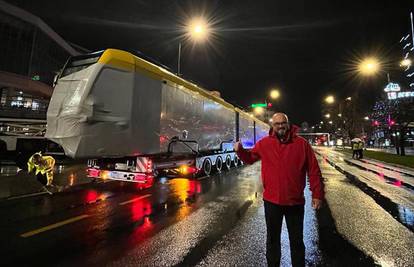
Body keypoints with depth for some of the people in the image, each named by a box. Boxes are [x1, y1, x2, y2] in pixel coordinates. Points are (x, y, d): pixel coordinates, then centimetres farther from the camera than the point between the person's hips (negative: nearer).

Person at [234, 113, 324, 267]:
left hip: (295, 202, 0)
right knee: (273, 239, 20)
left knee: (297, 240, 21)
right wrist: (240, 150, -11)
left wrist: (317, 194, -4)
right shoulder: (264, 143, -3)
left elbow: (314, 171, -3)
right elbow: (250, 158, 9)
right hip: (272, 201, 1)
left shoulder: (302, 143, -5)